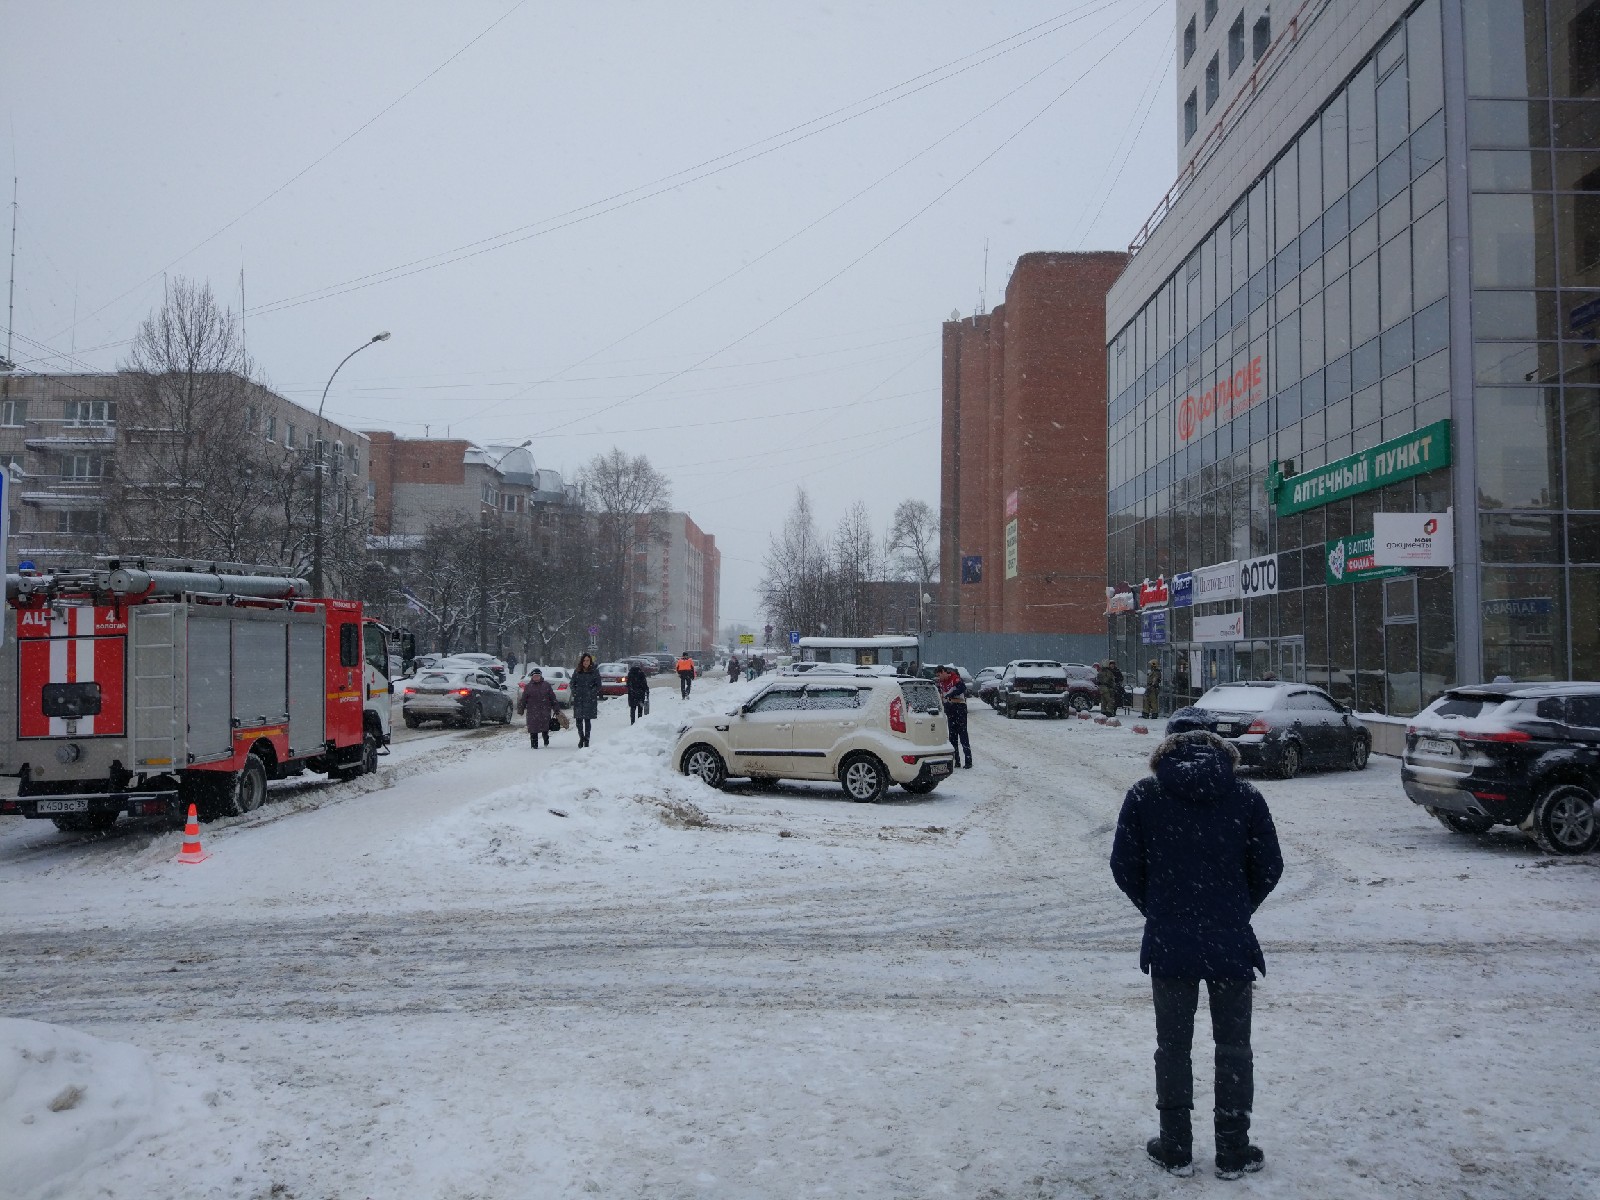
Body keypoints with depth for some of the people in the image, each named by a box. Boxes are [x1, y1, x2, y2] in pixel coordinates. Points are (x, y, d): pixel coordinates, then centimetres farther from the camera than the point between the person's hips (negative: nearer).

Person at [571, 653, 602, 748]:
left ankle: (586, 739, 8)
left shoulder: (595, 672, 2)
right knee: (578, 719, 1)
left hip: (590, 700, -2)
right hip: (578, 700, 2)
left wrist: (591, 692, -8)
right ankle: (581, 738, 18)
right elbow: (572, 684, 13)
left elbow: (598, 685, 3)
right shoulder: (577, 672, 9)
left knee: (587, 719, -1)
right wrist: (575, 692, -1)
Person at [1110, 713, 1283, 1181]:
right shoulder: (1245, 796, -4)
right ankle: (1233, 1152, 22)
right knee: (1234, 1047, 14)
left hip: (1168, 945, 0)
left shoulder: (1144, 795, -6)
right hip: (1232, 944, 1)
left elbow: (1124, 867, -4)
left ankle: (1176, 1149, 20)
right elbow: (1269, 867, 0)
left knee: (1173, 1047, 12)